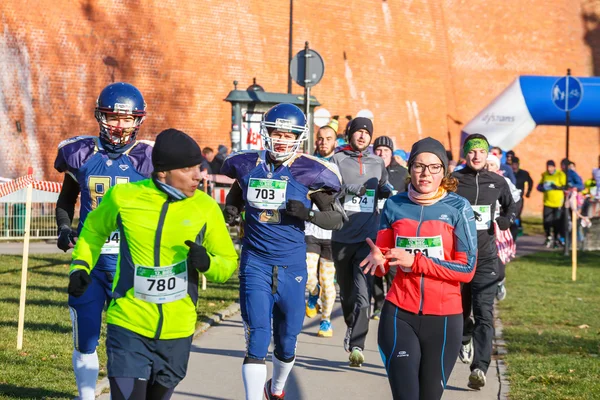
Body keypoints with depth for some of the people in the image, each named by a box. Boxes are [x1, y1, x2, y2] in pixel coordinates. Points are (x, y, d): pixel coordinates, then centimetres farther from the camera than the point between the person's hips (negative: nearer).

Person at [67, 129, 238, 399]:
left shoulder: (205, 207, -4)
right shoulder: (123, 197, -6)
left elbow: (229, 263, 5)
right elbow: (94, 229, 16)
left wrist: (206, 262, -16)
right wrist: (81, 266, 3)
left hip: (177, 332, 2)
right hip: (129, 325, -2)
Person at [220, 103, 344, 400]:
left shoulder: (309, 173, -4)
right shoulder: (248, 166, 2)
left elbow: (337, 219, 0)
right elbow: (234, 200, 20)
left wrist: (308, 214, -19)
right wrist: (229, 213, -3)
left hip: (292, 267, 0)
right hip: (255, 263, 0)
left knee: (286, 343, 15)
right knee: (257, 341, -12)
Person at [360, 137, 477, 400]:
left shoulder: (458, 208, -2)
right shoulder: (395, 206, 5)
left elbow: (467, 269, -9)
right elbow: (383, 261, 13)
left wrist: (415, 262, -16)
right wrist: (378, 259, -12)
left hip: (444, 318, -1)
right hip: (399, 314, 1)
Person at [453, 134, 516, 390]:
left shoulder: (497, 183, 5)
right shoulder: (453, 180, -2)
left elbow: (511, 207, 21)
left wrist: (504, 222, 1)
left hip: (486, 257, 0)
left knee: (484, 313, -14)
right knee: (459, 309, 16)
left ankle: (479, 368, -22)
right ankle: (465, 338, 49)